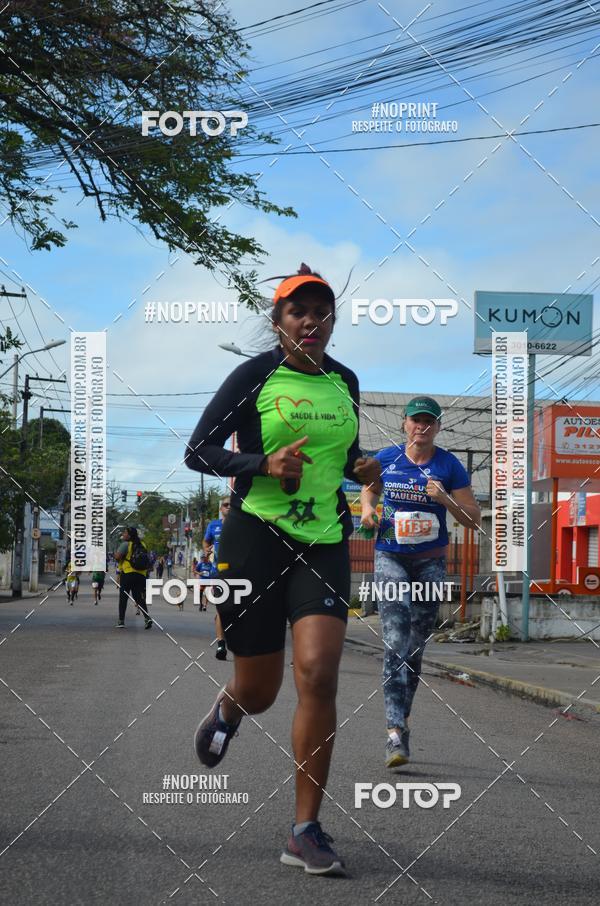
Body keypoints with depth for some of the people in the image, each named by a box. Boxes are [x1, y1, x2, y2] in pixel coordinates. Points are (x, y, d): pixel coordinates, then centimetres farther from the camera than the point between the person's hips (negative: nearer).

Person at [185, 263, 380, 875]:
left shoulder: (344, 381, 12)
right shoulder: (254, 375, -3)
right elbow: (199, 451, -4)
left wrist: (362, 469, 5)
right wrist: (265, 464, -19)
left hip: (325, 543, 3)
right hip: (256, 537, -3)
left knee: (318, 675, -16)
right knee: (258, 692, 5)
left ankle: (306, 832, -8)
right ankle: (225, 711, 46)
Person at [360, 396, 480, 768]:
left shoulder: (450, 465, -2)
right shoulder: (385, 459, 2)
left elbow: (474, 519, -1)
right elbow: (369, 489, 22)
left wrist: (445, 499, -17)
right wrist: (367, 509, 0)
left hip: (430, 563, 1)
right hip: (390, 558, -1)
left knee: (415, 649, 9)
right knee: (396, 643, -16)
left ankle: (401, 720, 28)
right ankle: (396, 731, -22)